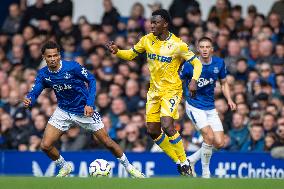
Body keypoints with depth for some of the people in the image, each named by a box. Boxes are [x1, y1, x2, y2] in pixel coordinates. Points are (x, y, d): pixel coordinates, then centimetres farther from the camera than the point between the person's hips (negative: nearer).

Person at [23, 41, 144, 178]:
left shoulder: (72, 67, -22)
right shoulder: (43, 74, -11)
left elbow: (91, 80, -13)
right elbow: (34, 92, -14)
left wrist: (89, 104, -22)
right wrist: (28, 101, -39)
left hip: (84, 110, -3)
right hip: (63, 111, 3)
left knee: (108, 143, 0)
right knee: (45, 146, -7)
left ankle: (128, 167, 23)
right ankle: (64, 167, 20)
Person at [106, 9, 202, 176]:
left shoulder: (177, 45, -13)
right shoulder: (147, 40, 1)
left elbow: (197, 63, -7)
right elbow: (131, 54, 13)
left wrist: (194, 80, -23)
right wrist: (117, 52, -6)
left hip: (172, 90, -6)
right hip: (154, 90, 6)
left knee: (167, 126, -23)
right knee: (153, 131, 3)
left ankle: (185, 163, -7)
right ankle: (179, 162, 19)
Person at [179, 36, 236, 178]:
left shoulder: (219, 63, -1)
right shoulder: (189, 65, -13)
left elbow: (224, 83, 14)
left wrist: (229, 100, 0)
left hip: (210, 108, 5)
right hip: (194, 106, -5)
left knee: (219, 143, -3)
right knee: (209, 136, -22)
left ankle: (191, 160, 18)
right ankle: (205, 172, -5)